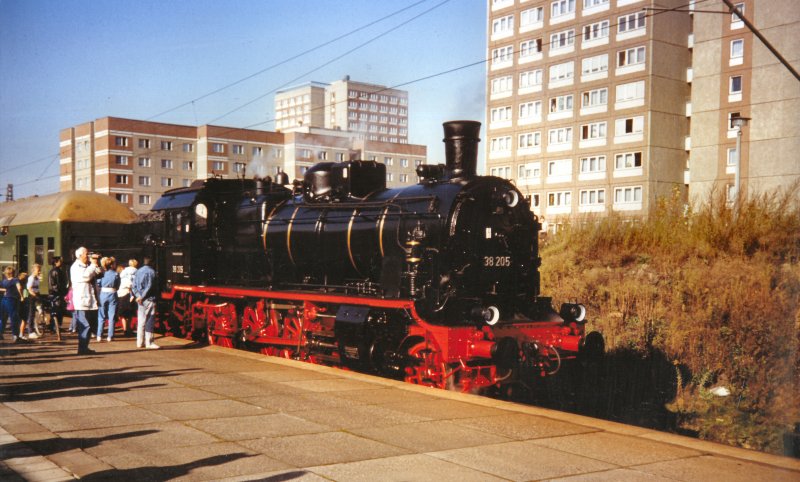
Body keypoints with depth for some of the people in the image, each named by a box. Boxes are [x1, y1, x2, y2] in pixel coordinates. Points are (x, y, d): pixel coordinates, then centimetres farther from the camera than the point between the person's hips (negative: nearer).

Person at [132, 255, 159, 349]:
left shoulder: (138, 271, 11)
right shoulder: (151, 271, -10)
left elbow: (134, 286, 7)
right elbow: (150, 287, -16)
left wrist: (138, 296, -1)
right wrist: (142, 297, -10)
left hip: (141, 300, 7)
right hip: (149, 299, -7)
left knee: (141, 321, 11)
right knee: (149, 321, -3)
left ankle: (140, 342, 15)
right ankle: (149, 343, -4)